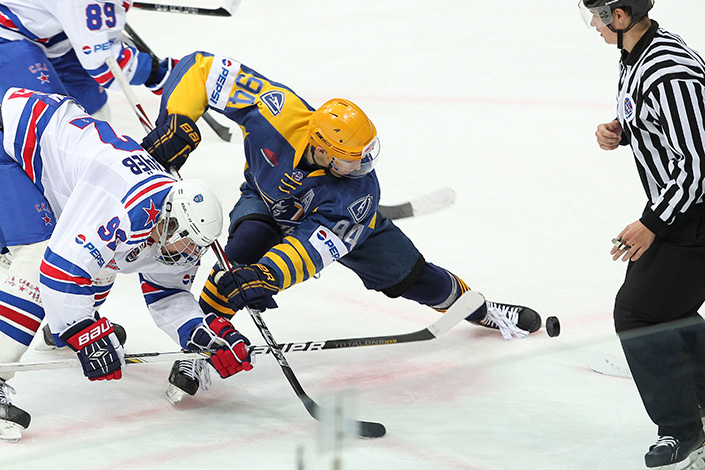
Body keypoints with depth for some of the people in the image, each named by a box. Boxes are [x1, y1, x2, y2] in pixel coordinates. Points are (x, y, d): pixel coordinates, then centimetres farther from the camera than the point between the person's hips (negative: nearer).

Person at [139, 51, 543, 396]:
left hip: (336, 219, 0)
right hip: (267, 200, 0)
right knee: (247, 248, -35)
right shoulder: (279, 112, -42)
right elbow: (203, 69, -36)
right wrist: (176, 125, -44)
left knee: (410, 275, 4)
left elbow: (315, 246, -48)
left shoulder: (358, 189, -40)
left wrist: (267, 276, -64)